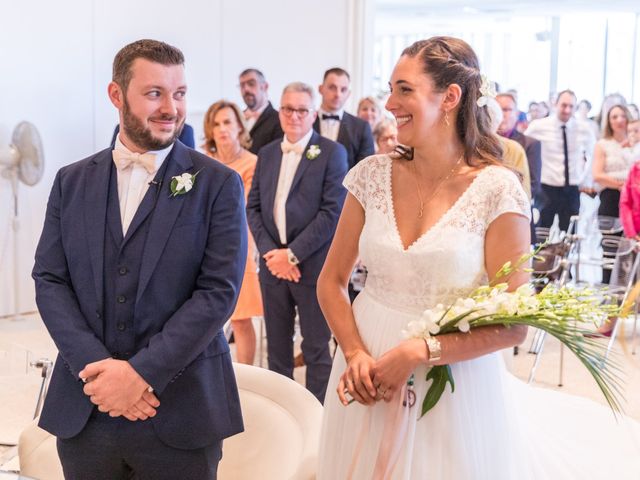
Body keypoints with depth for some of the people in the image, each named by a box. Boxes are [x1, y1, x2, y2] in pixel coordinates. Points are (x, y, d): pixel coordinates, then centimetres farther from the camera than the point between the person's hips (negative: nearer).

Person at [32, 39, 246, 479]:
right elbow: (49, 282, 2)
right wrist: (98, 367, -12)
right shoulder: (72, 182, 7)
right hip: (84, 410, 3)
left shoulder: (218, 184, -2)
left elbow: (219, 291, -9)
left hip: (180, 412, -2)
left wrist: (141, 371, -15)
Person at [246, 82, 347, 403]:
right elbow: (253, 207, 8)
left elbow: (333, 211, -13)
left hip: (313, 266, -5)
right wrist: (269, 251, -7)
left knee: (316, 349, 5)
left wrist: (292, 254, -15)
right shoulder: (267, 154, 11)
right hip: (273, 264, 5)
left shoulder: (332, 153, -6)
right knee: (277, 346, 14)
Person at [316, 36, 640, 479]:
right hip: (370, 372, 4)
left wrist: (416, 354, -19)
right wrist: (356, 354, -11)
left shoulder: (497, 189, -13)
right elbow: (331, 280, 4)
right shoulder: (374, 176, -2)